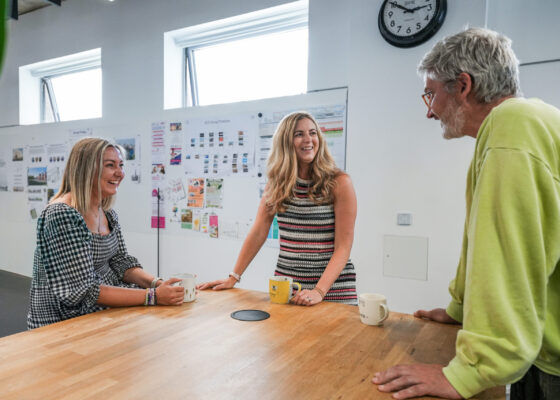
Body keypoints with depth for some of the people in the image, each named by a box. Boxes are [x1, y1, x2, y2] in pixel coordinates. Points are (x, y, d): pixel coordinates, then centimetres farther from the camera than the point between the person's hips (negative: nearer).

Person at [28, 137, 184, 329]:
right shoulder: (62, 216, -22)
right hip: (62, 323, -8)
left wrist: (158, 283, -12)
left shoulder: (107, 213, 5)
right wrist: (153, 296, -26)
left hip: (101, 315, 8)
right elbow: (82, 292, -25)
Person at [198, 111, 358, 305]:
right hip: (285, 281, 3)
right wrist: (233, 277, -2)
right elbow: (258, 233, 4)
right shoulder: (277, 182, 4)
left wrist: (319, 291, -21)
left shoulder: (339, 183, -7)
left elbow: (343, 247, -10)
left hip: (332, 284, -2)